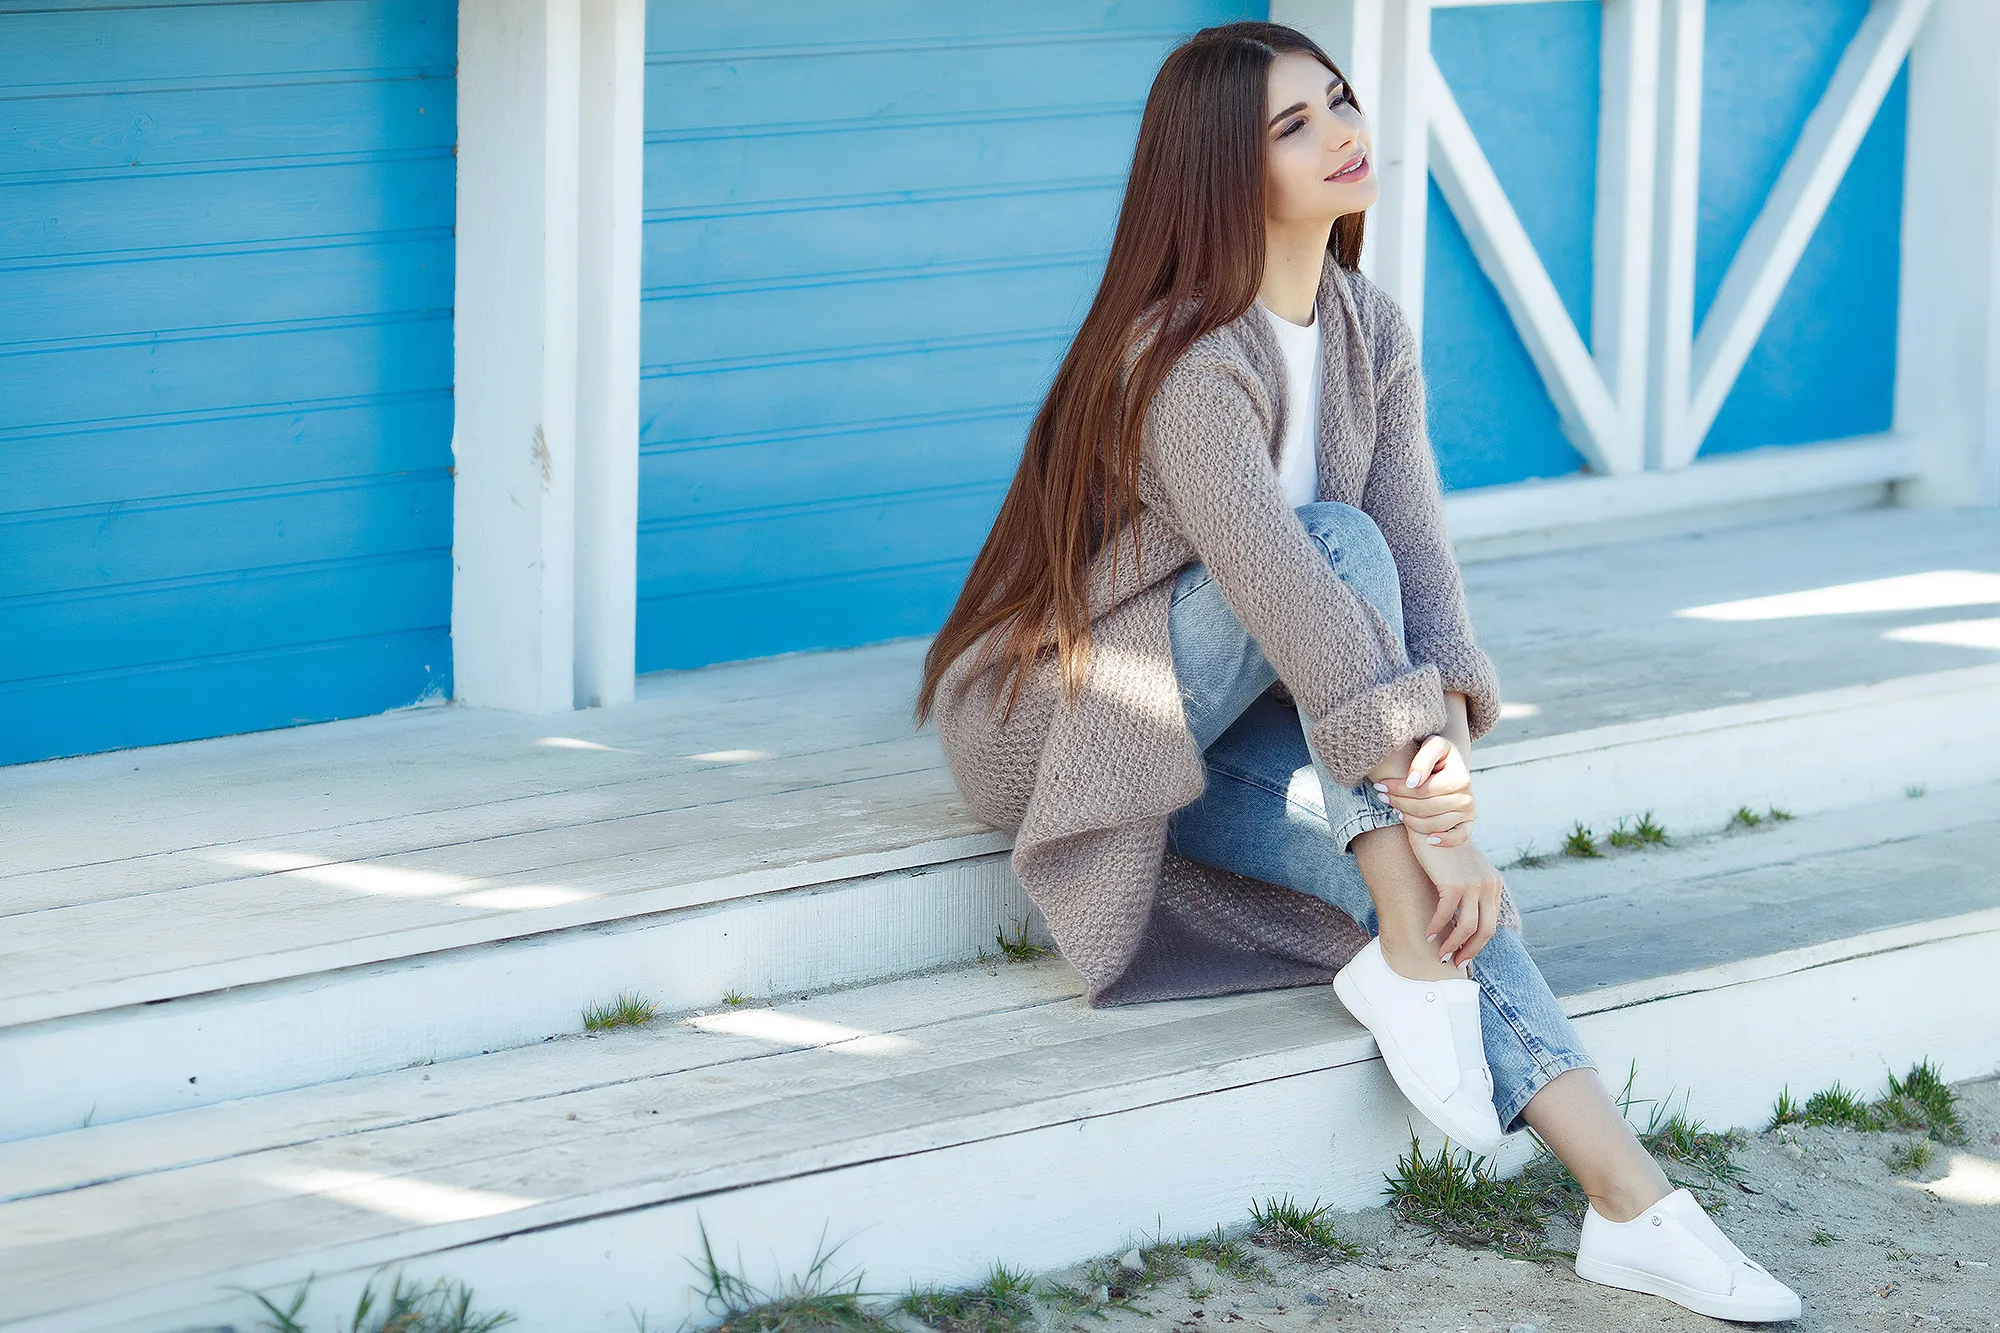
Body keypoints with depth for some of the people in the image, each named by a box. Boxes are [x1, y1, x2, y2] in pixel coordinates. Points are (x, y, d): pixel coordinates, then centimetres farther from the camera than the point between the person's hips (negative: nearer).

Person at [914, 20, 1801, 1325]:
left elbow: (1422, 557, -9)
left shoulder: (1372, 332, 2)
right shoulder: (1184, 361, -24)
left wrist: (1444, 761, -24)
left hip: (1214, 731, 7)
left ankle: (1629, 1199, -29)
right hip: (1055, 717, -7)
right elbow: (1288, 582, -34)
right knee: (1341, 538, -29)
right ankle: (1410, 957, -31)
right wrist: (1426, 806, -38)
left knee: (1442, 871, -20)